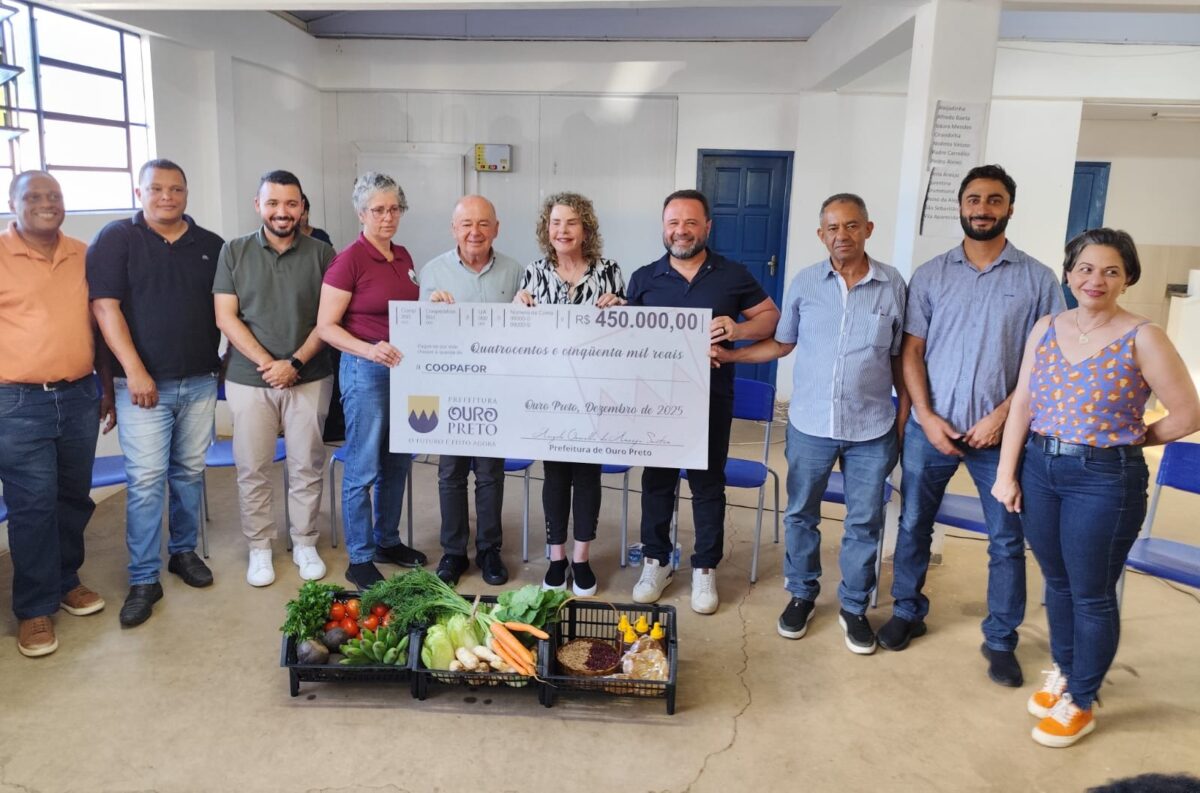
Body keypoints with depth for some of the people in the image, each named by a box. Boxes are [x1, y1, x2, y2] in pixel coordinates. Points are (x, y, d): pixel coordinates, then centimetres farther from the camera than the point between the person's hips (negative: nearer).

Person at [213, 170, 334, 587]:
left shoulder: (321, 253, 1)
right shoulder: (234, 251, 2)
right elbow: (225, 317, -2)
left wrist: (295, 362, -12)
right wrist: (267, 363, -12)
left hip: (309, 379, 0)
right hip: (248, 380, 1)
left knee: (307, 467, 8)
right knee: (252, 470, 7)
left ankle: (305, 544, 24)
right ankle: (259, 548, 23)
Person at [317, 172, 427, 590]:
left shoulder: (403, 257, 10)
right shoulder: (349, 260, -11)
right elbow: (326, 326, -13)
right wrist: (370, 350, -25)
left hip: (405, 367, 7)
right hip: (366, 370, -7)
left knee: (397, 463, 16)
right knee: (362, 469, 1)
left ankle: (387, 542, 33)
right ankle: (359, 560, 14)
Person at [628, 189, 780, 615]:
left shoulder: (733, 275, 0)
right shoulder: (644, 278, 3)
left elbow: (771, 317, 4)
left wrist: (738, 329, -15)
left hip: (711, 398, -1)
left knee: (708, 483, 8)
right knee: (656, 479, 11)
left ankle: (705, 568, 23)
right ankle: (655, 560, 27)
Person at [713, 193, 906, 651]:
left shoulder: (892, 286, -3)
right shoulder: (804, 283, -1)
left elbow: (900, 358, 3)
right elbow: (781, 343, 8)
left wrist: (904, 418, 2)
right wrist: (729, 356, -2)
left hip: (871, 428, -1)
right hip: (810, 423, 1)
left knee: (864, 521, 11)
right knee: (801, 514, 13)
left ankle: (854, 607, 30)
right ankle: (802, 595, 33)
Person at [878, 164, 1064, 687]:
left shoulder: (1037, 279, 0)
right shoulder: (930, 275, 3)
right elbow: (911, 351, 1)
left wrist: (1003, 416, -11)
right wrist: (927, 416, -9)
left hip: (1000, 431, -1)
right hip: (930, 426, 1)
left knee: (1007, 540, 7)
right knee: (912, 525, 11)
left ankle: (1001, 640, 24)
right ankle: (907, 612, 31)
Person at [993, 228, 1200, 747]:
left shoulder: (1142, 338, -11)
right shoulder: (1046, 328, 3)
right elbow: (1021, 404, 2)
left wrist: (1130, 440, 5)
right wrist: (1006, 474, 0)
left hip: (1105, 479, -4)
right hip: (1040, 470, 4)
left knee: (1091, 595, 8)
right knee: (1057, 583, 19)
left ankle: (1080, 703, 25)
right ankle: (1062, 673, 40)